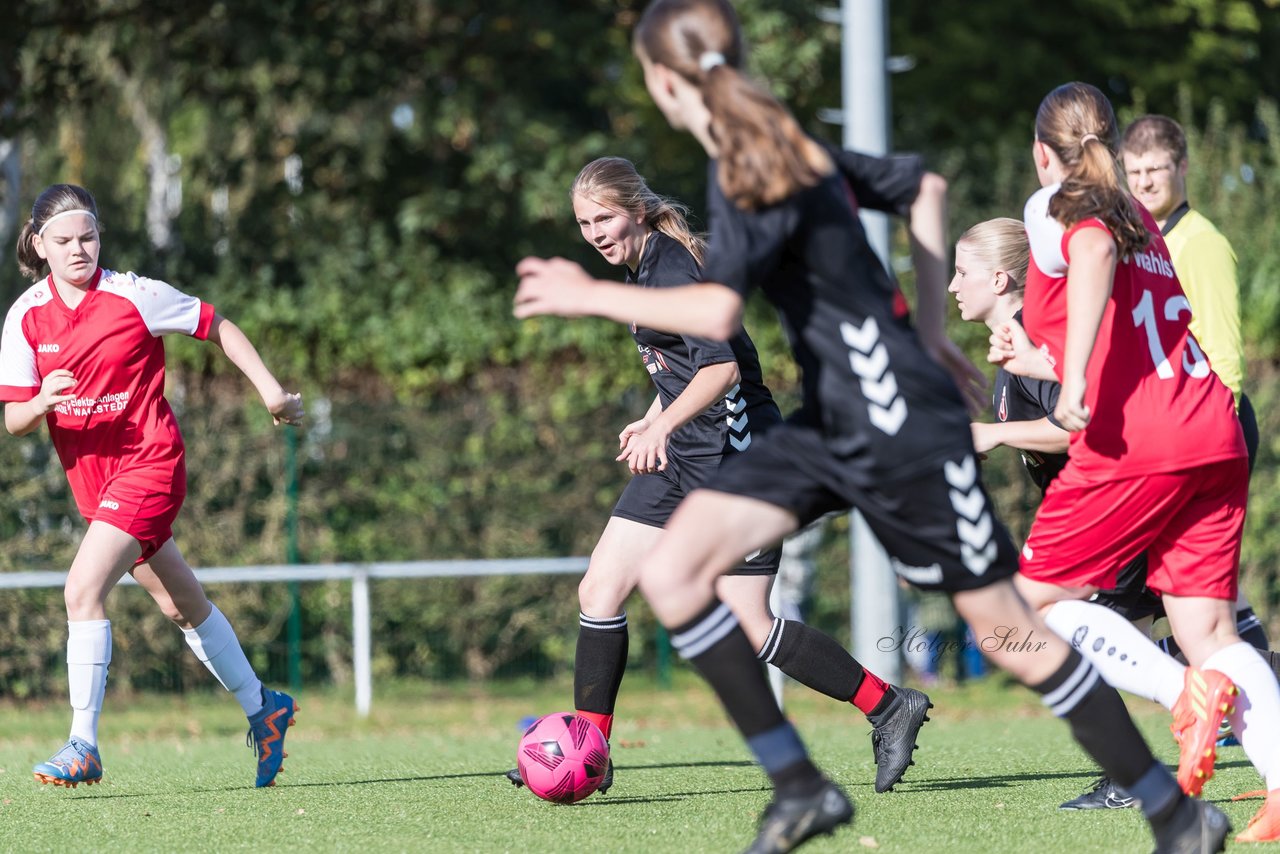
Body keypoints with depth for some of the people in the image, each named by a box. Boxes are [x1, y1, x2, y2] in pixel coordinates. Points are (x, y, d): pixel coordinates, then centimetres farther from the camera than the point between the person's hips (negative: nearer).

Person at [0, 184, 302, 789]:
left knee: (82, 592, -21)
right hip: (91, 480, 5)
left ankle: (84, 746, -18)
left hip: (147, 463, -5)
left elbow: (217, 327, 2)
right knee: (182, 606, 18)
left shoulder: (133, 296, -10)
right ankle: (261, 708, 35)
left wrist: (270, 389, -4)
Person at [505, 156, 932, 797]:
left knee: (751, 628, -8)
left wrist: (662, 427, -40)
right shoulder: (644, 268, 11)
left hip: (735, 455, -10)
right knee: (600, 592, 2)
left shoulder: (672, 273, -18)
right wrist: (655, 421, 31)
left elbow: (722, 367, -31)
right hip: (685, 456, 10)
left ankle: (890, 707, 5)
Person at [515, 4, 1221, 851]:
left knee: (1009, 632, 0)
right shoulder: (790, 147, 9)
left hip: (902, 429, -9)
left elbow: (717, 311, -32)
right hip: (830, 424, 9)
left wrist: (591, 296, -21)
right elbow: (925, 188, 22)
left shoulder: (751, 171, -18)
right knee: (671, 572, -5)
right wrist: (928, 329, 22)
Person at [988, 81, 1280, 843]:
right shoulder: (1141, 220, 27)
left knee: (1040, 598, 6)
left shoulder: (1057, 205, 5)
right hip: (1215, 437, 7)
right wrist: (1037, 361, 43)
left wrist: (1075, 376, -27)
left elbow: (1095, 249, -20)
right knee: (1208, 627, 4)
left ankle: (1189, 693, -14)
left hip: (1132, 446, -7)